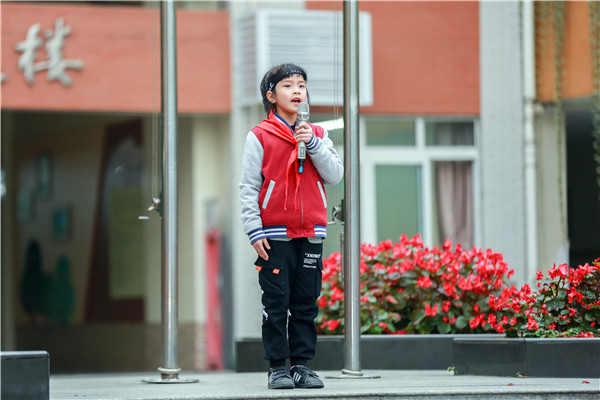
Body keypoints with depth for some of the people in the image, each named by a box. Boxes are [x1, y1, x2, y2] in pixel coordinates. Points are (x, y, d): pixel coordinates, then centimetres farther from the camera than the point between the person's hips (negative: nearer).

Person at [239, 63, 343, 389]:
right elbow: (248, 188, -2)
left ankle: (302, 364, 12)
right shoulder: (259, 137, 0)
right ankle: (277, 367, 5)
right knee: (276, 304, -1)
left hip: (311, 234, 3)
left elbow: (335, 175, 1)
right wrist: (255, 230, -10)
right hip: (274, 236, -3)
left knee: (306, 304, 6)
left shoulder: (317, 135, 11)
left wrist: (313, 144, -10)